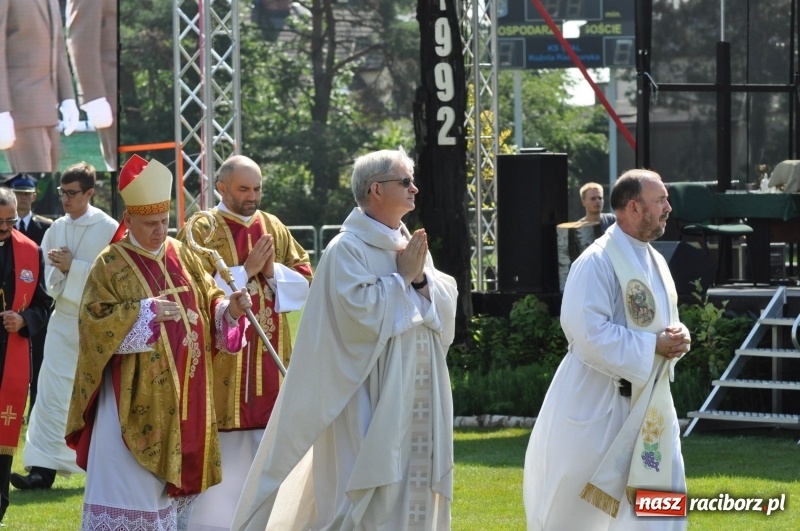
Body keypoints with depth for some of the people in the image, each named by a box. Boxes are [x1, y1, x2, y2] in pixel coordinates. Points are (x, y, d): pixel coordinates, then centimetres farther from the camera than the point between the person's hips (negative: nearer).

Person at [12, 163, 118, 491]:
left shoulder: (109, 229, -9)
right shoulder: (57, 229, 9)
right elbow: (45, 273, 11)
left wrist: (72, 266, -17)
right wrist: (58, 266, -10)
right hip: (62, 320, 5)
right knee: (52, 392, -3)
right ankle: (44, 467, -4)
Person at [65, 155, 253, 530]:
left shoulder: (182, 256, 10)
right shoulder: (111, 265, -6)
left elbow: (209, 304, 11)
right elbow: (94, 321, -13)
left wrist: (230, 308, -11)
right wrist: (146, 312, -20)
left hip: (182, 395, 5)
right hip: (135, 399, -5)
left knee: (177, 477, 9)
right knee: (128, 482, -7)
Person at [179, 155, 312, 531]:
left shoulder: (274, 229, 11)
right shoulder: (201, 230, -4)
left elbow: (305, 279, 10)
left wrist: (273, 272, -8)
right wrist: (246, 271, -16)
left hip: (269, 356, 5)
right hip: (222, 357, -5)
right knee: (220, 448, -3)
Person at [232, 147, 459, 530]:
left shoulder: (411, 245, 13)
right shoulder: (347, 249, -10)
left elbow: (446, 305, 10)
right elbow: (360, 310, -21)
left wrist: (422, 279, -8)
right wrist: (402, 278, -10)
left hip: (417, 395, 7)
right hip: (371, 395, -7)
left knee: (415, 483, 8)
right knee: (372, 490, -9)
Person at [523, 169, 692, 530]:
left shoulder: (655, 262, 11)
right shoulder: (597, 262, -16)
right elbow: (588, 333, -24)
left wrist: (677, 338, -4)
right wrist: (653, 346, -21)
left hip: (648, 402, 7)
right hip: (596, 402, -7)